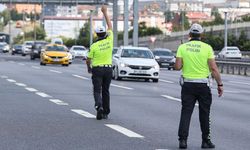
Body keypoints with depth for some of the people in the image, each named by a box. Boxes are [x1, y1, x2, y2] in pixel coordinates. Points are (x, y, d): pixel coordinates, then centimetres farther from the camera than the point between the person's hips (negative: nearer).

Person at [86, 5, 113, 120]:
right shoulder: (109, 40, -4)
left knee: (97, 90, -2)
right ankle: (105, 112, 12)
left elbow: (88, 59, 1)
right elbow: (110, 26, 9)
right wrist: (105, 12, 14)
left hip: (97, 69, -3)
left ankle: (99, 106, -29)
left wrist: (89, 68, 22)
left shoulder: (94, 46, -10)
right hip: (108, 69, 3)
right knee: (105, 91, 11)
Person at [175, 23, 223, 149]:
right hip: (203, 85, -1)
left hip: (187, 85, 1)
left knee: (186, 113, 3)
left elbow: (177, 67, -6)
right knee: (204, 114, 9)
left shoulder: (182, 47, -1)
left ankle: (182, 140, -7)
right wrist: (220, 84, -2)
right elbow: (214, 69, -9)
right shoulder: (207, 48, -6)